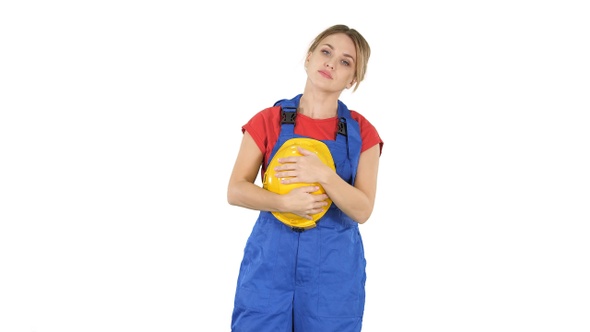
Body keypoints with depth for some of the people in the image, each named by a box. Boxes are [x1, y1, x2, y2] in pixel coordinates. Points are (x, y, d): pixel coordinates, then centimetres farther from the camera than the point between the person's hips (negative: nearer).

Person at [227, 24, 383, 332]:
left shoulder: (361, 132, -1)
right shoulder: (268, 120, -1)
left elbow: (362, 210, -6)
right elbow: (235, 191, -3)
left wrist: (323, 174, -22)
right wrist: (286, 202, -19)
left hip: (335, 265, 0)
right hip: (270, 259, 0)